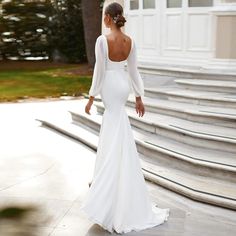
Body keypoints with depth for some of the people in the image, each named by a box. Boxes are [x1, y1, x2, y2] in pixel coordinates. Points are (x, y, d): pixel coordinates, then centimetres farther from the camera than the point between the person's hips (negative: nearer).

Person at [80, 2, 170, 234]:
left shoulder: (102, 40, -17)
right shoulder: (130, 41, 2)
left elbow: (99, 71, -16)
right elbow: (133, 71, 7)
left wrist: (91, 98, -7)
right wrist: (139, 97, 14)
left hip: (110, 88, -6)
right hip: (124, 86, 6)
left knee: (117, 143, -2)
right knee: (110, 137, 20)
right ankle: (103, 180, 32)